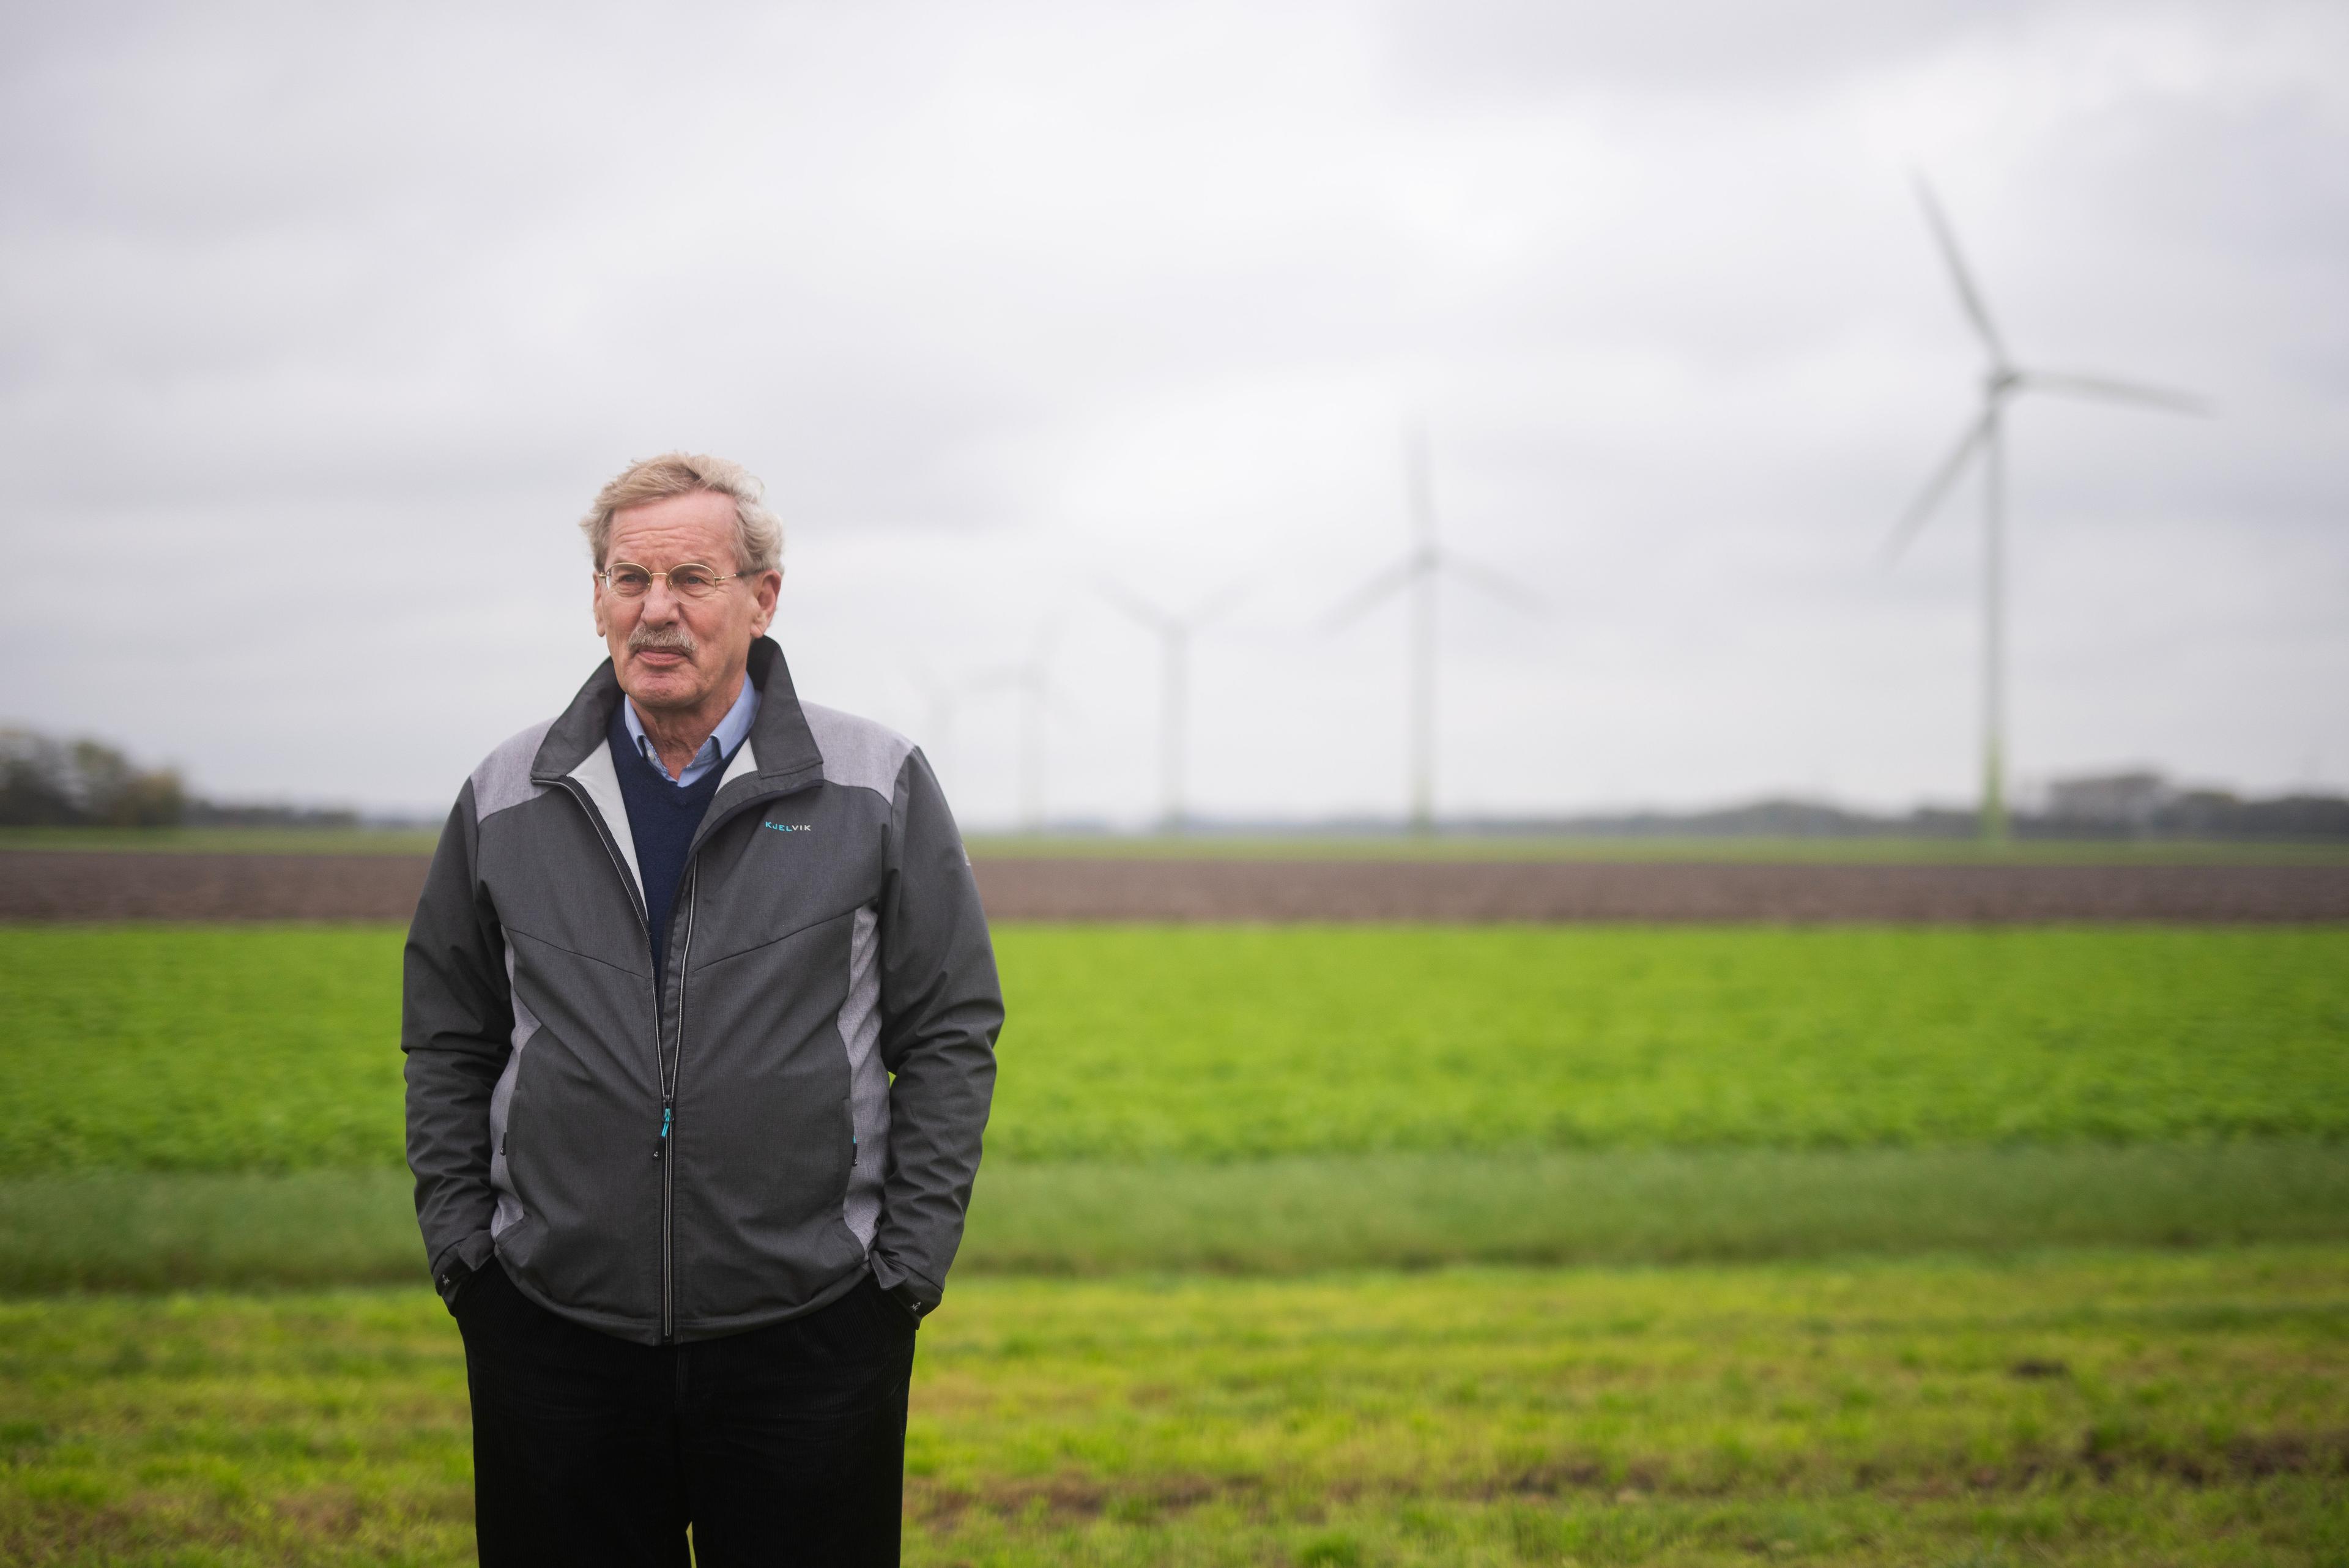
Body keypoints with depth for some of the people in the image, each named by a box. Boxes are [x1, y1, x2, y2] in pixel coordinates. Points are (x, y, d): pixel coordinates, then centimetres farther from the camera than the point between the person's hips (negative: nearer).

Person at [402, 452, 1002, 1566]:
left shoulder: (876, 790, 2)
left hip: (810, 1329, -2)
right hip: (553, 1329, 2)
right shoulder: (507, 801, 8)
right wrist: (460, 1246, 5)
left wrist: (909, 1265, -2)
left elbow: (950, 1033, 4)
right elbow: (446, 1043, 14)